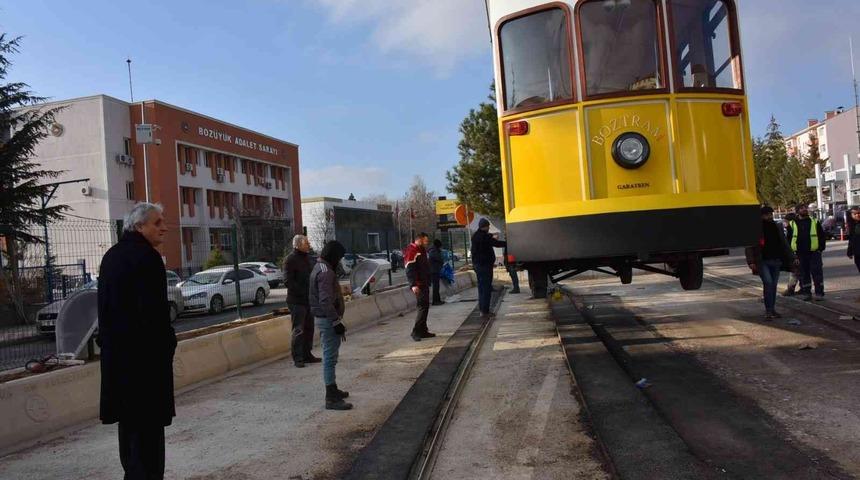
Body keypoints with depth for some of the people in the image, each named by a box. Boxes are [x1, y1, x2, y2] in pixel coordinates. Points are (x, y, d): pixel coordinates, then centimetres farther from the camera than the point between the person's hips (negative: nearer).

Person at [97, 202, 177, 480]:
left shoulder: (112, 256, 13)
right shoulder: (146, 256, -16)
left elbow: (106, 305, 16)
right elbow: (154, 309, -20)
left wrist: (108, 340, 19)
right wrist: (166, 343, -10)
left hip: (116, 351, 9)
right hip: (144, 351, -9)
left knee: (129, 415, 19)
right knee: (148, 418, -2)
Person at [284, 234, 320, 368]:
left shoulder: (307, 258, 15)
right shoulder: (290, 259, -11)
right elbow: (289, 281, -17)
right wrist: (303, 293, -20)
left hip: (309, 300, 8)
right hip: (297, 301, -8)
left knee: (309, 328, 12)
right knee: (298, 330, -5)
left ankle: (307, 355, 22)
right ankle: (297, 358, 1)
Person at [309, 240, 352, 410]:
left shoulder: (319, 268, 13)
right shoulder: (325, 272, -20)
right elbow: (326, 302, -27)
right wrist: (337, 322, -23)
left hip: (322, 318, 11)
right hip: (328, 320, -11)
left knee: (330, 356, 20)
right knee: (330, 358, -6)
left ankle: (333, 390, 34)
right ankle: (331, 398, -1)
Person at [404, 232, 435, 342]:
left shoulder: (422, 250, 18)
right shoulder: (411, 251, -14)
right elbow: (409, 270, -21)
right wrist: (413, 285, -28)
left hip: (424, 283, 10)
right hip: (419, 285, -10)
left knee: (425, 306, 12)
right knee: (423, 306, -13)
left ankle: (422, 331, 18)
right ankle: (416, 332, -10)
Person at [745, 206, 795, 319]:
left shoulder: (777, 227, 12)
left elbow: (784, 244, 18)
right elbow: (749, 247, -7)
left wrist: (791, 259, 12)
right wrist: (751, 262, -17)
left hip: (776, 261, 5)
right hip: (762, 262, -5)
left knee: (773, 285, 8)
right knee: (768, 282, -17)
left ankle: (772, 310, 18)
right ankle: (768, 310, -11)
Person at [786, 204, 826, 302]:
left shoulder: (815, 222, 6)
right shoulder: (792, 224, 6)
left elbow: (822, 236, 7)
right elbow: (789, 239, 10)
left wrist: (821, 248, -3)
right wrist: (791, 251, 2)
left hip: (814, 252, -1)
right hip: (800, 254, 1)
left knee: (817, 272, 0)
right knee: (803, 274, 6)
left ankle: (819, 293, 6)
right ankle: (806, 293, 14)